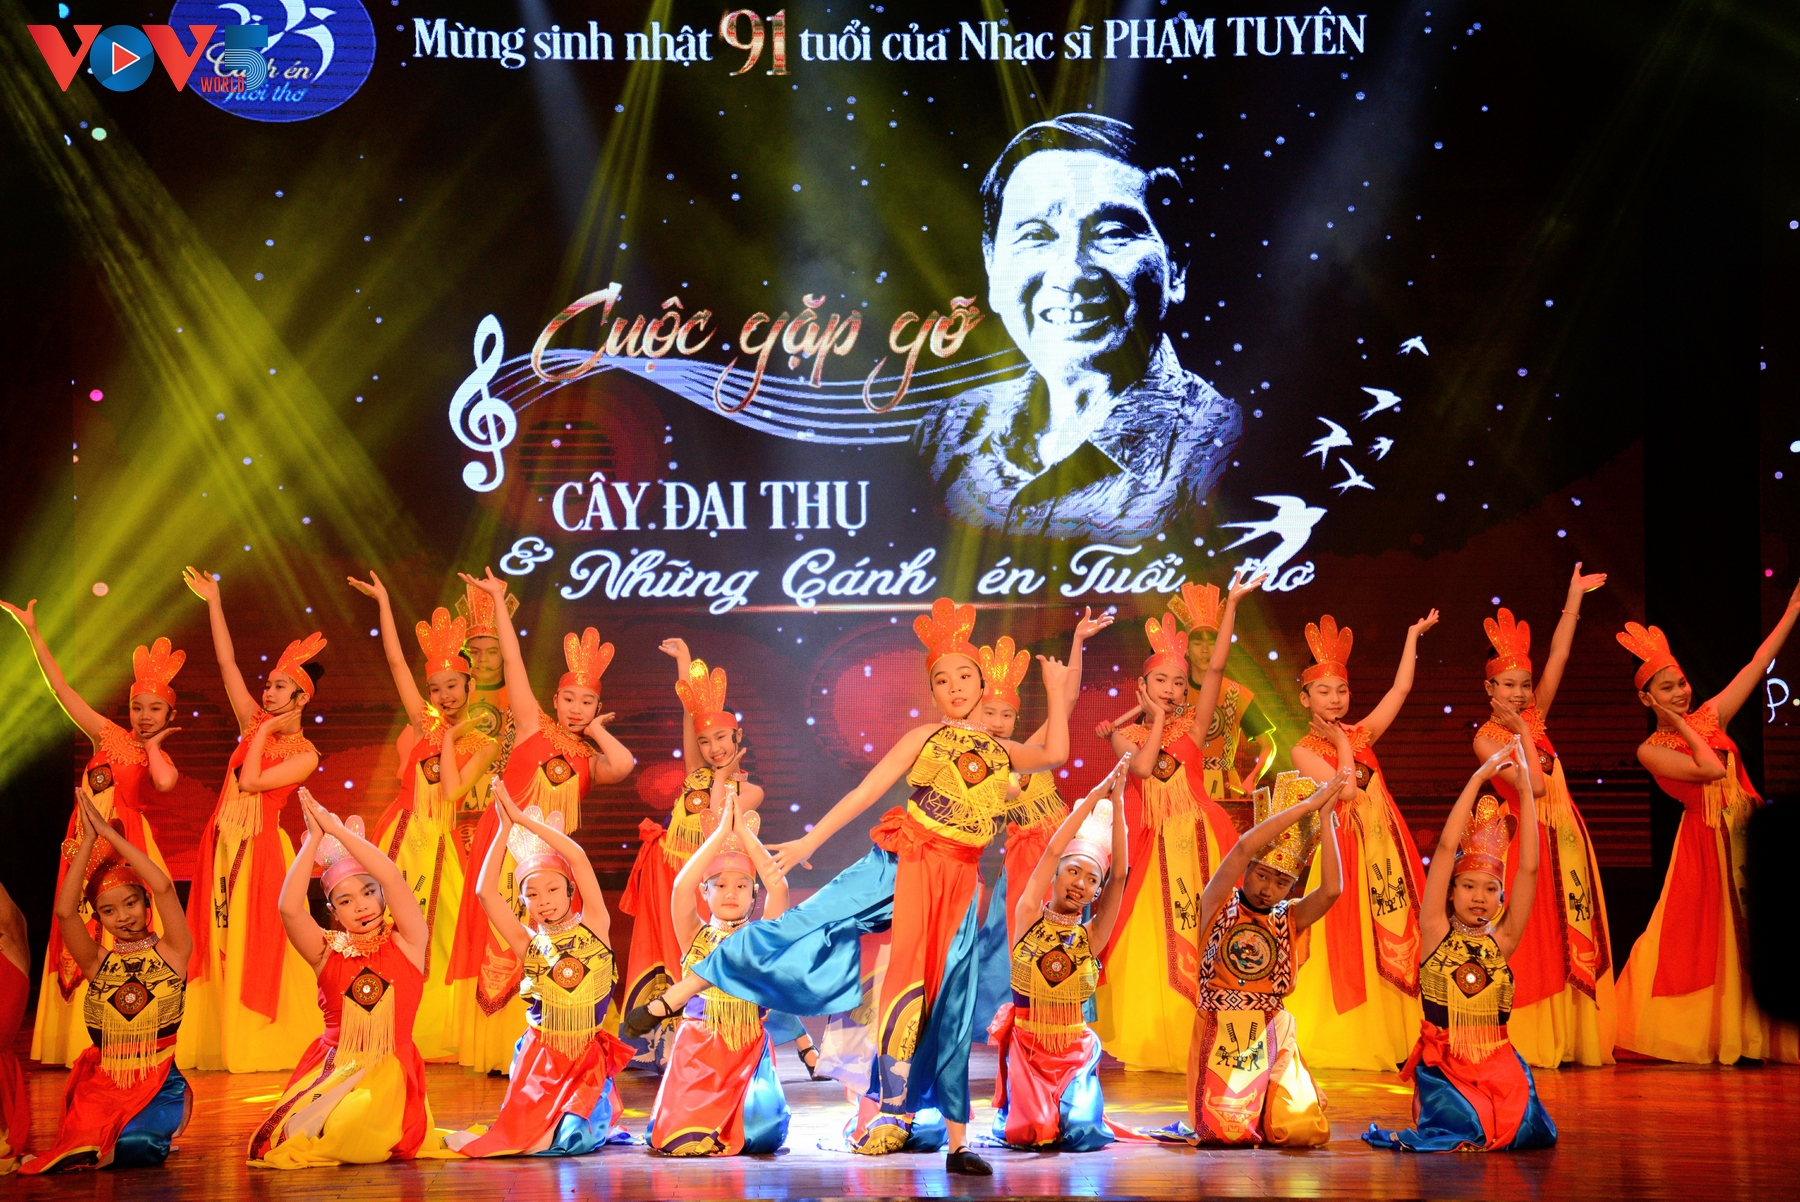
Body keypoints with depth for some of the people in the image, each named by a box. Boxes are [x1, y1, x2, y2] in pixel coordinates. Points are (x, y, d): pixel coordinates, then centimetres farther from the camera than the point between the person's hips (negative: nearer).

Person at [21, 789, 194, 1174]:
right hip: (102, 1084, 3)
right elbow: (64, 911, -11)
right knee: (82, 1146, -20)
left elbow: (163, 887, -14)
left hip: (160, 1086, -3)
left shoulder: (172, 952, 0)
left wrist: (109, 832, -12)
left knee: (132, 1146, -28)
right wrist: (88, 840, -13)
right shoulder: (98, 962, 5)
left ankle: (168, 1122, 3)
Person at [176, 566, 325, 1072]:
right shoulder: (255, 724, 8)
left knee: (258, 948, -3)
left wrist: (264, 733, -9)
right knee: (221, 946, 6)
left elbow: (252, 782, -19)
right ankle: (224, 1046, 11)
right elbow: (228, 663, 7)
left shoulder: (305, 756, -7)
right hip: (223, 843, 6)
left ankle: (268, 1045, 7)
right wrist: (214, 603, 5)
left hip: (261, 848, -6)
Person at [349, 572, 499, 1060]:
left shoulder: (484, 745, 0)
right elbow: (396, 661, 3)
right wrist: (383, 601, 2)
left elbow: (452, 790, -14)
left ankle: (434, 1035, 13)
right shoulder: (423, 723, 5)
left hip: (439, 842, -2)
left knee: (435, 934, 4)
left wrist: (449, 738, -7)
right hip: (401, 834, 2)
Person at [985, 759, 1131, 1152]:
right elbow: (1052, 851, -13)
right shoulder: (1029, 920, -4)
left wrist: (1116, 804, -15)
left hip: (1075, 1051, 1)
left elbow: (1120, 874, -10)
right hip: (1026, 1046, 0)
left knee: (1082, 1133, -19)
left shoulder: (1090, 937, -2)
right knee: (1023, 1133, -15)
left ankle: (1078, 1104, 16)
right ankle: (1017, 1107, 21)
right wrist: (1094, 797, -18)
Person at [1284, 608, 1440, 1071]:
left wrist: (1413, 635, 11)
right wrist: (1343, 748, -10)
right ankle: (1342, 1039, 3)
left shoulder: (1362, 733, 11)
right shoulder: (1303, 750, -4)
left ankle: (1389, 1036, 9)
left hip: (1382, 847, 5)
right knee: (1344, 944, -4)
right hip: (1341, 849, -5)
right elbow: (1345, 789, -18)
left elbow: (1400, 689, 9)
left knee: (1390, 940, 5)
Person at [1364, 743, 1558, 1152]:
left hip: (1497, 1063, 3)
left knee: (1533, 1132, -16)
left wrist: (1525, 789, -2)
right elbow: (1447, 847, -5)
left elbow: (1529, 868, -1)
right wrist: (1479, 777, -5)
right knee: (1465, 1130, -25)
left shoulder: (1500, 941, 6)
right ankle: (1431, 1104, 7)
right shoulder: (1436, 933, 0)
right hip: (1442, 1061, -3)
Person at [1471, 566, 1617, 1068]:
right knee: (1530, 940, -4)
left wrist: (1574, 600, 2)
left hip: (1564, 837, 7)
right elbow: (1534, 785, -22)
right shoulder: (1486, 739, -10)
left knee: (1572, 938, 7)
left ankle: (1571, 1038, 12)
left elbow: (1558, 658, 3)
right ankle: (1530, 1042, 2)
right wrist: (1523, 734, -16)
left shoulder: (1535, 717, 7)